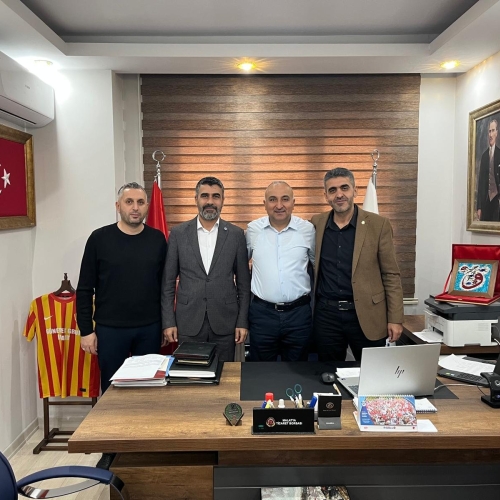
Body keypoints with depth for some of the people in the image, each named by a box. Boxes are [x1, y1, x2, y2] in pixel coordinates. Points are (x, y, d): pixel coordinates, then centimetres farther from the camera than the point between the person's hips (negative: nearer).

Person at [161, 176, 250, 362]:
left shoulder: (236, 234, 1)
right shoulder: (178, 233, 1)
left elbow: (243, 283, 3)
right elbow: (168, 282, 2)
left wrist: (242, 322, -1)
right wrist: (168, 322, -2)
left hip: (225, 322, 0)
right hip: (188, 322, 0)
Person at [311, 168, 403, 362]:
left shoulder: (378, 225, -4)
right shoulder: (316, 224, 3)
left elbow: (391, 275, -3)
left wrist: (395, 318, -6)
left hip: (366, 315, -2)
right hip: (326, 314, 2)